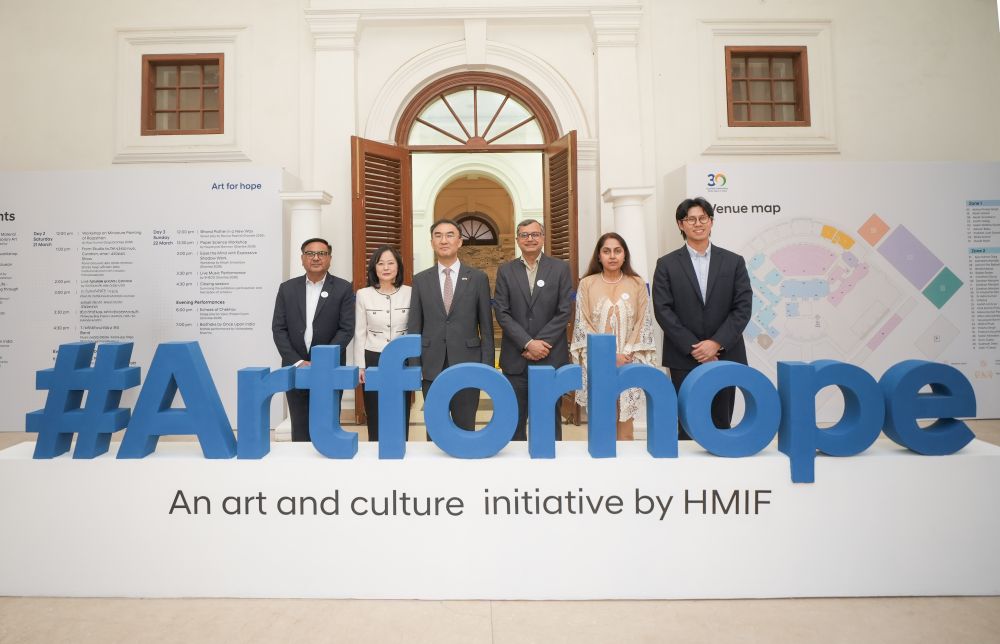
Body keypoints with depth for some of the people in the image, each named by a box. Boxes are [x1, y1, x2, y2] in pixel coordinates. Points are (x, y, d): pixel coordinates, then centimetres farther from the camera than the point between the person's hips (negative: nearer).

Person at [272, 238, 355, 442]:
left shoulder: (343, 288, -1)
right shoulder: (287, 288, 7)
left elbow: (346, 329, -6)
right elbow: (278, 329, 3)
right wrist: (297, 362, -8)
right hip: (295, 368, 2)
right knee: (300, 428, 8)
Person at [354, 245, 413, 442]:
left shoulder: (409, 293, -1)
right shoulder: (363, 295, 0)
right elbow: (360, 333, 4)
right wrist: (360, 366, 1)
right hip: (373, 360, 0)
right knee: (375, 420, 6)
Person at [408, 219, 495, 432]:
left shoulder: (478, 278, 2)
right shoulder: (420, 280, 6)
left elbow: (486, 327, 2)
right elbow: (414, 327, 6)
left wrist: (487, 366, -2)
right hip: (432, 368, 2)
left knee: (465, 429, 7)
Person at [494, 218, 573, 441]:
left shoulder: (560, 268, 5)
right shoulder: (505, 271, 7)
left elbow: (564, 312, -1)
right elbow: (502, 313, -1)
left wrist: (541, 343, -10)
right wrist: (528, 343, -11)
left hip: (551, 357, -1)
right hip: (516, 359, 1)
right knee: (515, 420, 6)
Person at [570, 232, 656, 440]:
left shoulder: (637, 284, 5)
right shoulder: (587, 284, 3)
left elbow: (643, 324, 3)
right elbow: (583, 325, -2)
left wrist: (626, 354, -9)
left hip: (629, 363, 1)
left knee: (625, 419, 2)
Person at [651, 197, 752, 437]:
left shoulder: (734, 262, 8)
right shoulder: (667, 264, 3)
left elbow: (743, 307, 1)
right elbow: (663, 310, -4)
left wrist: (717, 343, -11)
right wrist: (693, 348, -11)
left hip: (725, 356, 1)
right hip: (684, 359, -1)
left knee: (721, 424, 6)